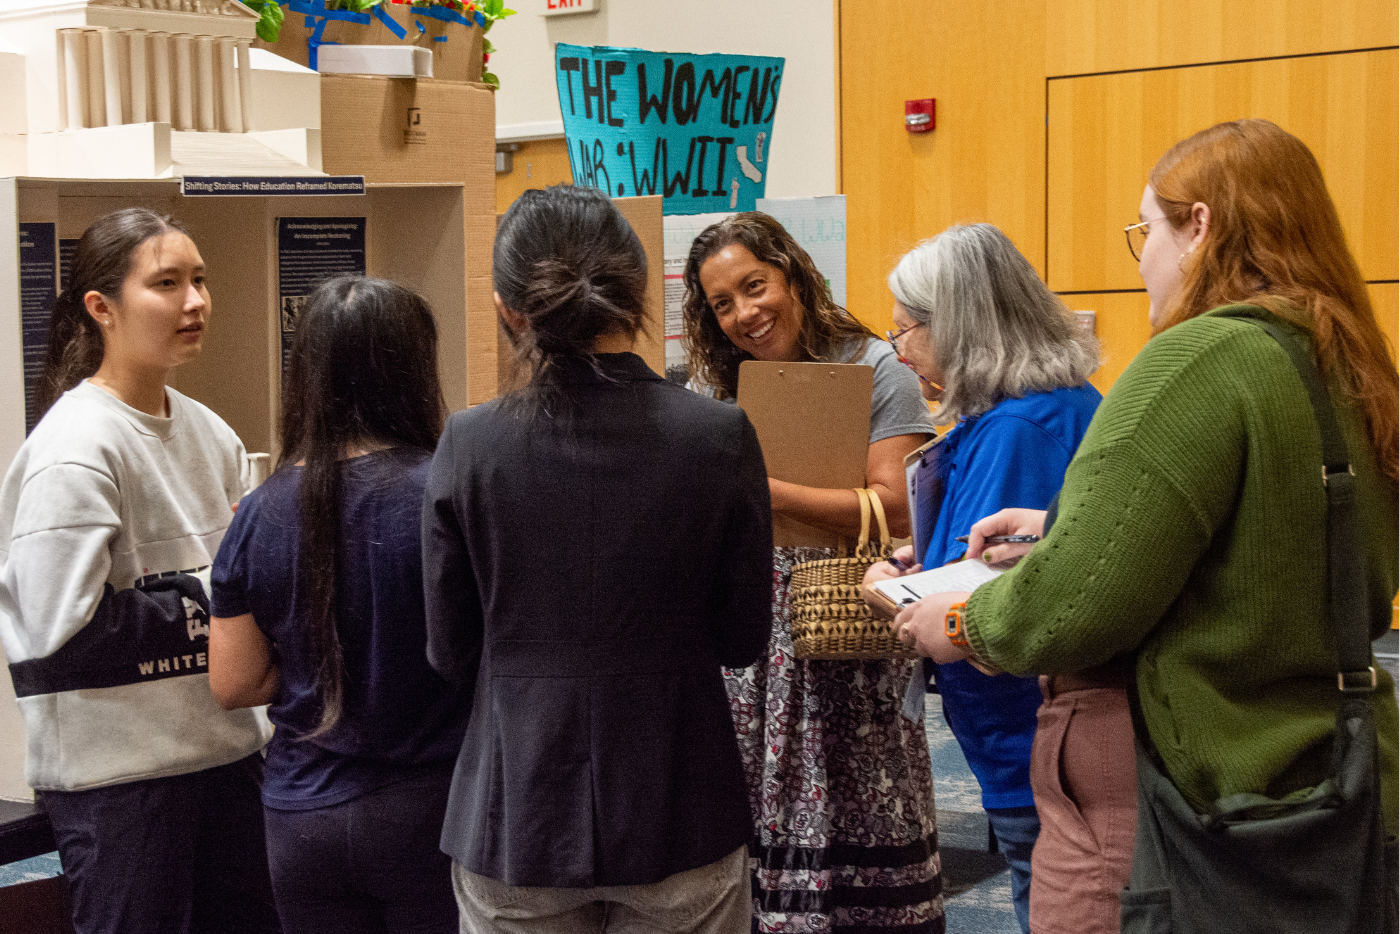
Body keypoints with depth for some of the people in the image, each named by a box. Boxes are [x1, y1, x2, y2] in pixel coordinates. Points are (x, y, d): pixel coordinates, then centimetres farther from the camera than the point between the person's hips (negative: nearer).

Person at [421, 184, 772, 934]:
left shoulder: (467, 447, -8)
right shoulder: (719, 437, -11)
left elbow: (451, 657, -1)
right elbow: (744, 640, -2)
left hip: (512, 818, 1)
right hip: (677, 815, 0)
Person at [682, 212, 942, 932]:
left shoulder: (876, 373, -2)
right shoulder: (715, 384, 14)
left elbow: (893, 513, -12)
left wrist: (774, 495, -22)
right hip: (747, 645, 4)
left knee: (855, 844, -4)